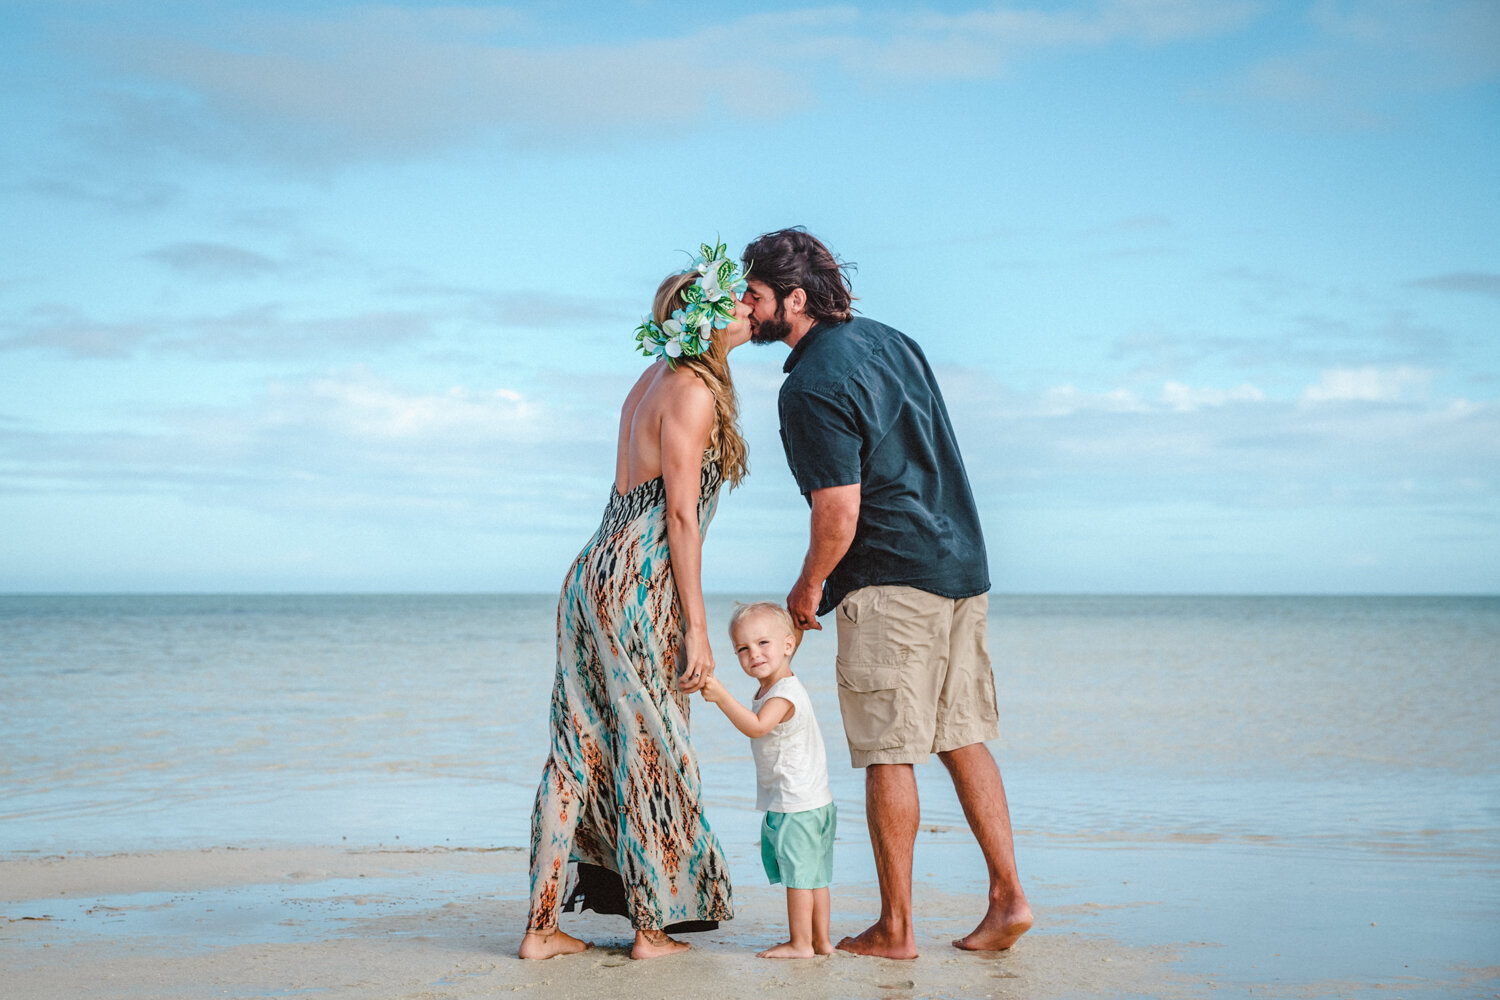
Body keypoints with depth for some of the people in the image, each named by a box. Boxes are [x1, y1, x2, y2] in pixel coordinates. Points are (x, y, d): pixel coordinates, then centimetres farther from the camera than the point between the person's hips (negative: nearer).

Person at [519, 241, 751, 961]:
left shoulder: (655, 379, 17)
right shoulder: (693, 392, -11)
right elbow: (680, 515, -15)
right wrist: (695, 625, -14)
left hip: (594, 575, 9)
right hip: (639, 584, -9)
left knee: (579, 749, 8)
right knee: (651, 753, 1)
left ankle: (542, 925, 11)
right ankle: (653, 927, 10)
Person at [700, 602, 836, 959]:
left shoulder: (783, 693, -19)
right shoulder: (769, 690, 13)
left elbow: (756, 727, -34)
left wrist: (722, 697, -41)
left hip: (797, 804, -10)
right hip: (811, 801, 10)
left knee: (798, 874, -3)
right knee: (812, 875, 13)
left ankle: (800, 942, 4)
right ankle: (821, 940, 20)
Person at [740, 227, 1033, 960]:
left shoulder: (811, 387, -15)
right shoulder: (890, 340, 13)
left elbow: (839, 513, -19)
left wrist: (807, 589, -2)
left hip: (890, 580, -9)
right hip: (963, 568, 9)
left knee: (889, 755, -1)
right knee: (962, 739, 13)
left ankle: (895, 927, 6)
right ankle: (1008, 898, 12)